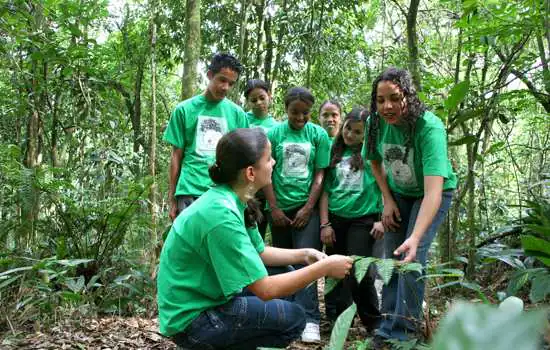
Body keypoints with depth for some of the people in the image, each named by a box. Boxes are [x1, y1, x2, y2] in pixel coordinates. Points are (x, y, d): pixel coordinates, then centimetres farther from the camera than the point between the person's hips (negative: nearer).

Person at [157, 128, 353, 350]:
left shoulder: (231, 199, 0)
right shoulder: (221, 215, -29)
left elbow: (259, 253, 14)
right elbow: (265, 289, -27)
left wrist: (304, 255, 0)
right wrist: (324, 268, -19)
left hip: (208, 297, 9)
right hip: (191, 320, -9)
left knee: (286, 275, 11)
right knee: (293, 318, -12)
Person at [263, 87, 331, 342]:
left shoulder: (318, 134, -1)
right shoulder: (273, 134, 0)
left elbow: (319, 175, -1)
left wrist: (308, 208, -7)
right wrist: (274, 209, -4)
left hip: (306, 207, -2)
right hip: (279, 208, 2)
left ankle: (310, 321, -7)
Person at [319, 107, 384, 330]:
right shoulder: (334, 153, 8)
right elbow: (325, 189, 7)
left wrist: (382, 219, -9)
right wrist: (324, 224, 2)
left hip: (363, 219, -4)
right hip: (335, 219, 4)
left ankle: (374, 323, 10)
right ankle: (336, 320, 21)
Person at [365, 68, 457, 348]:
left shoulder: (430, 128, -35)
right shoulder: (377, 123, -19)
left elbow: (433, 191, -44)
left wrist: (415, 238, -55)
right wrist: (388, 200, -5)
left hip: (431, 194, -4)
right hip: (398, 193, 4)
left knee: (411, 257, -15)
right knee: (391, 256, 1)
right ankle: (388, 325, 14)